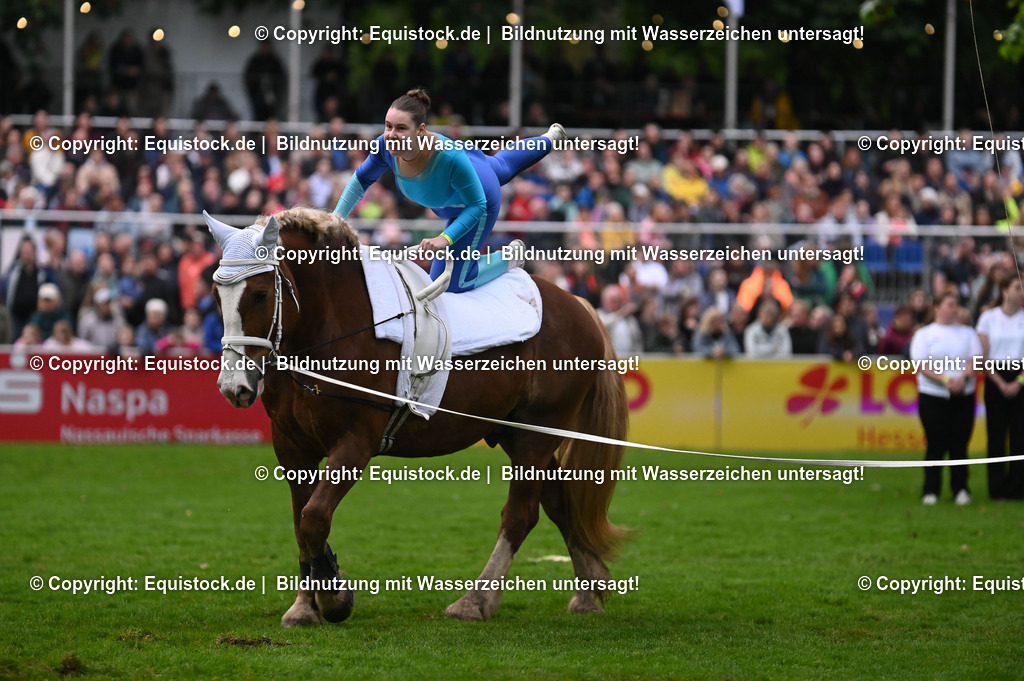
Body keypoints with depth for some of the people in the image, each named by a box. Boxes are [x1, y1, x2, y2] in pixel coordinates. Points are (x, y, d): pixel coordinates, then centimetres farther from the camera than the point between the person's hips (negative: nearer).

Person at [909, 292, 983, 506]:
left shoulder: (967, 333, 11)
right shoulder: (924, 334, 3)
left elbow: (976, 360, 1)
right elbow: (923, 366, -6)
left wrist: (963, 378, -18)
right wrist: (946, 380, -18)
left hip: (963, 397, 2)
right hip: (932, 397, -2)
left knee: (959, 444, 0)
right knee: (936, 444, -2)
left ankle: (961, 489, 6)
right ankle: (931, 491, 4)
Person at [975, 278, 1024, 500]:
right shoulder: (989, 317, 3)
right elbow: (982, 357, 1)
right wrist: (1000, 383, -7)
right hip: (995, 379, 0)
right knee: (996, 435, 0)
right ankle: (997, 488, 5)